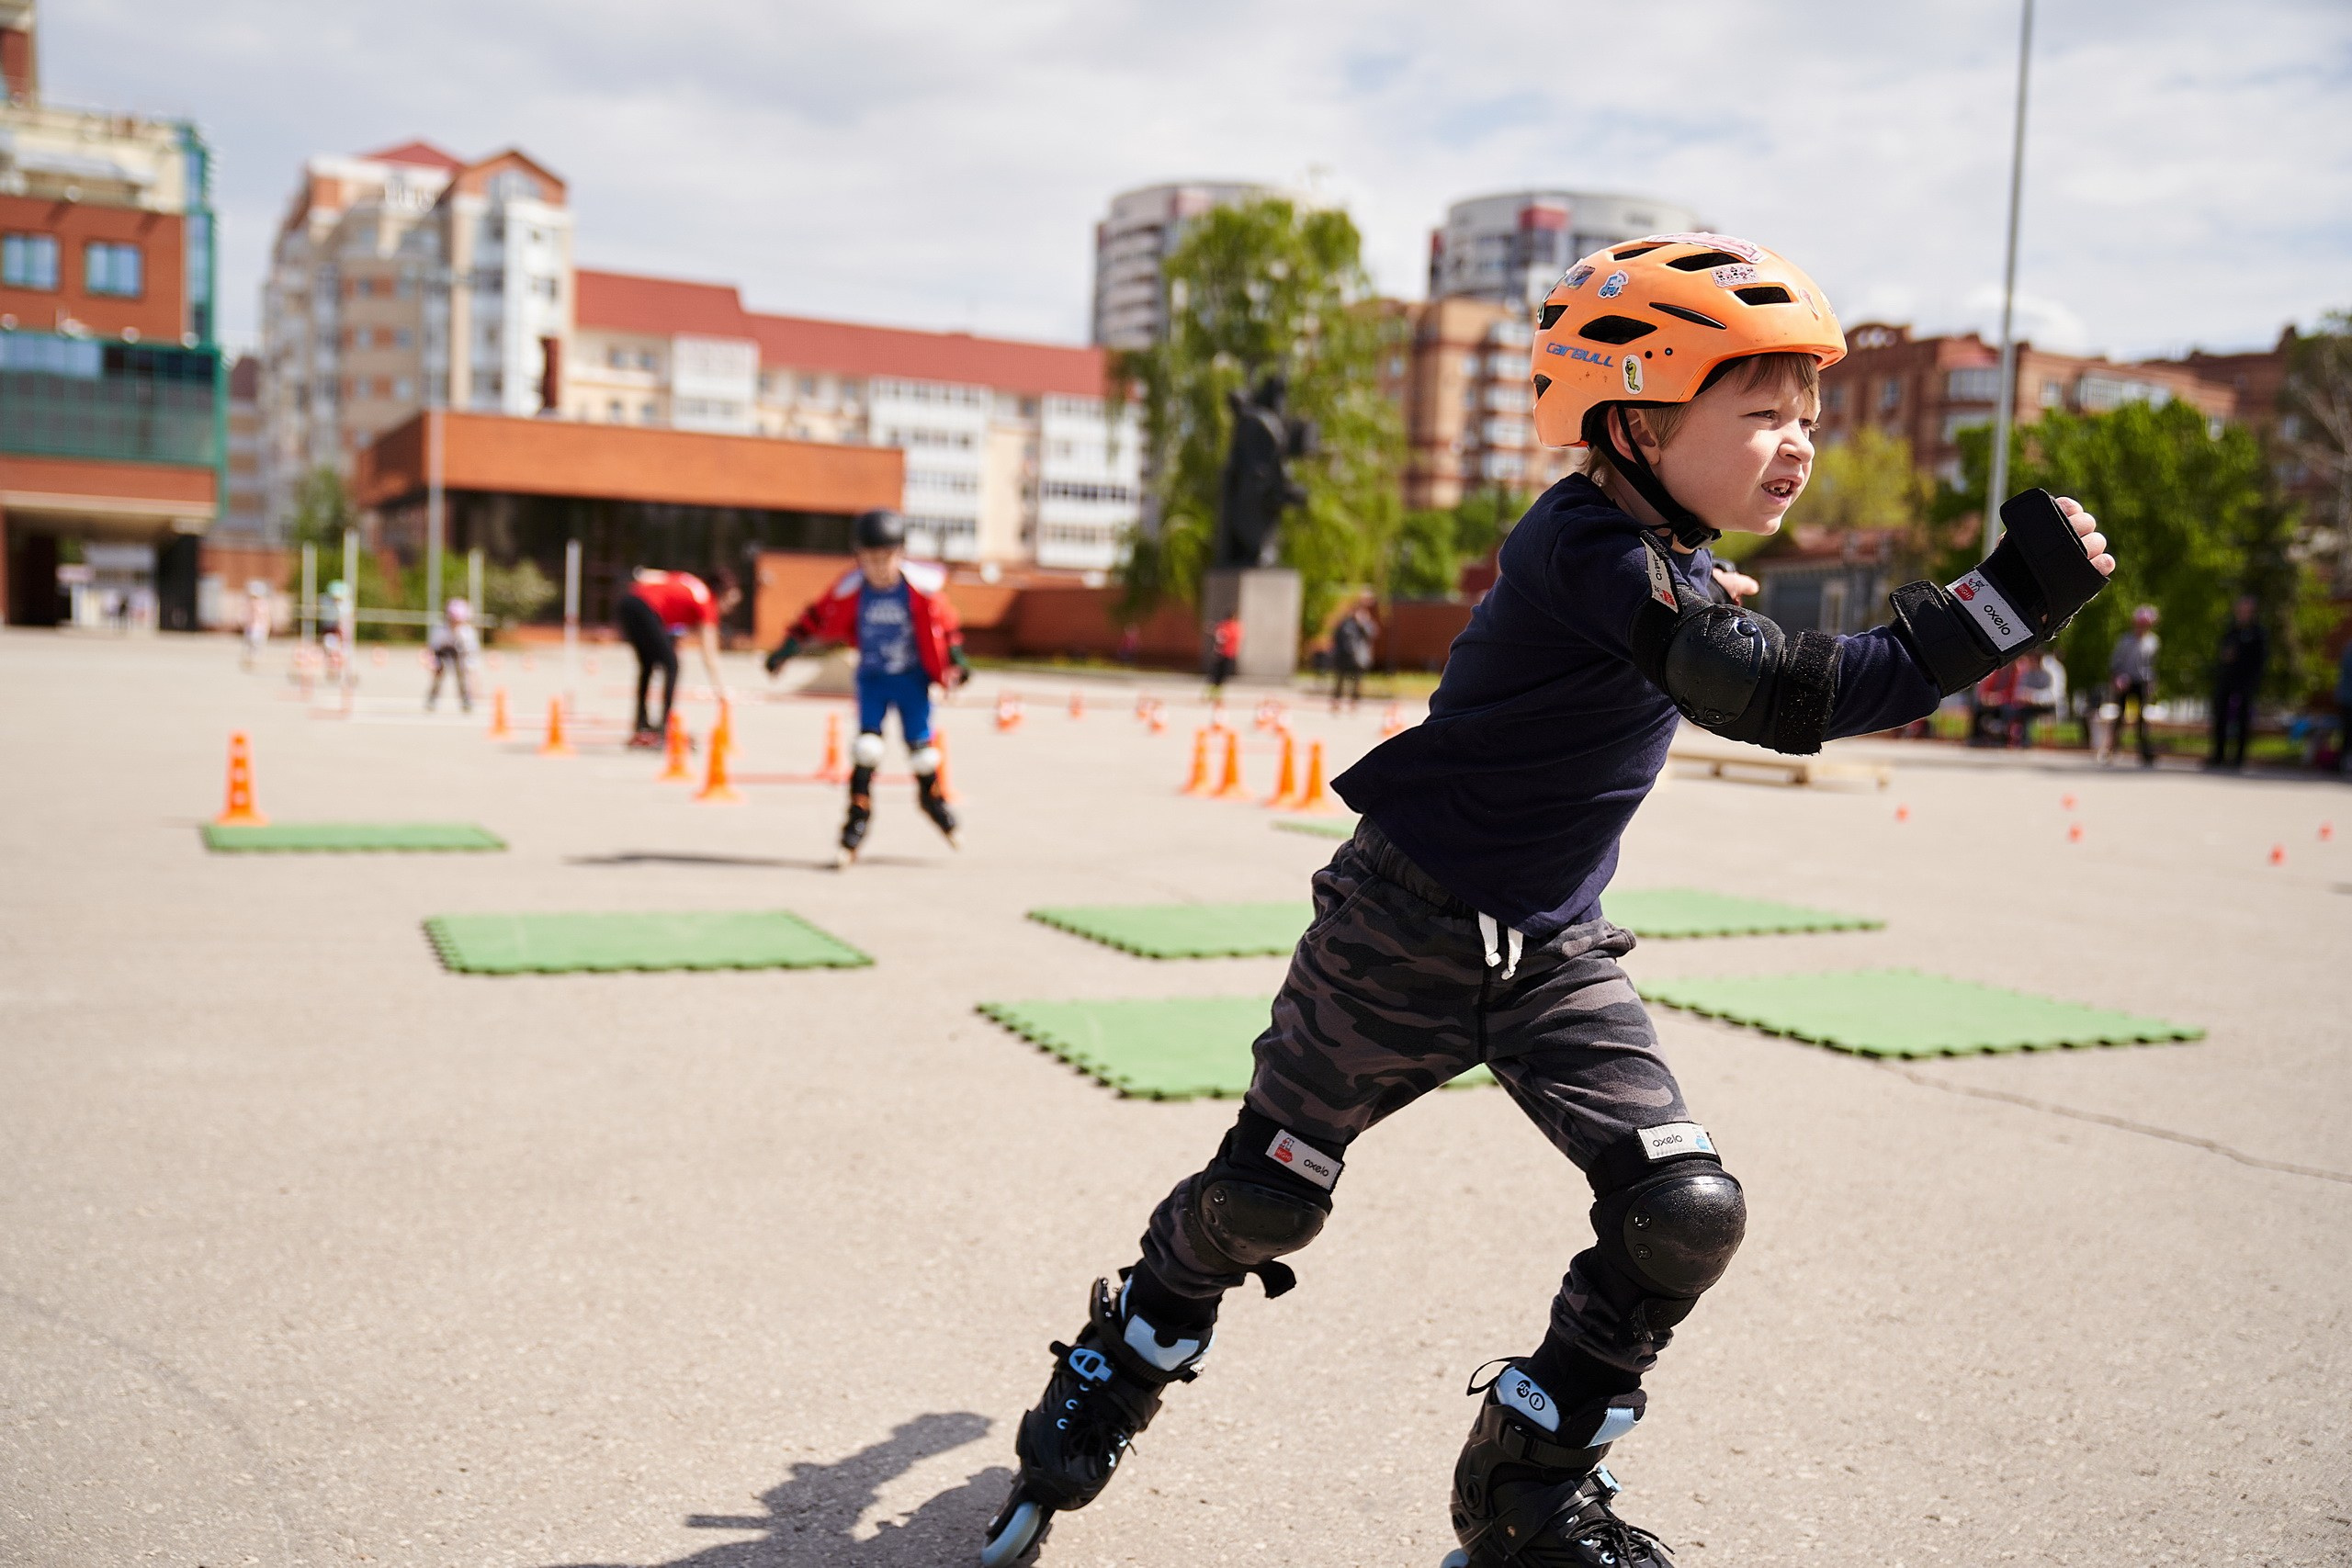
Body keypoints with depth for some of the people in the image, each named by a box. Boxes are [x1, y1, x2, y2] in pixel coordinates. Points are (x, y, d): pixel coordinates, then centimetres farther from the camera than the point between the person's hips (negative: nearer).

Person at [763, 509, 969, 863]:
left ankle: (931, 796, 32)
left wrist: (957, 662, 0)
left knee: (920, 742, 3)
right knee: (867, 743, -13)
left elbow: (942, 620, -2)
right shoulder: (850, 588, -15)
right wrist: (785, 651, -2)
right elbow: (818, 617, -4)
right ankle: (858, 814, -2)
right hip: (871, 677, 0)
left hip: (912, 677, 0)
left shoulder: (921, 585, -16)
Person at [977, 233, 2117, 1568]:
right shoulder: (1592, 549, -26)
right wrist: (2005, 604, -36)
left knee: (1686, 1215, -5)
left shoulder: (1673, 556, 4)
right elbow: (1788, 698, -38)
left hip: (1556, 953, 7)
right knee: (1266, 1198, 8)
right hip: (1407, 928, -7)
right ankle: (1115, 1369, 39)